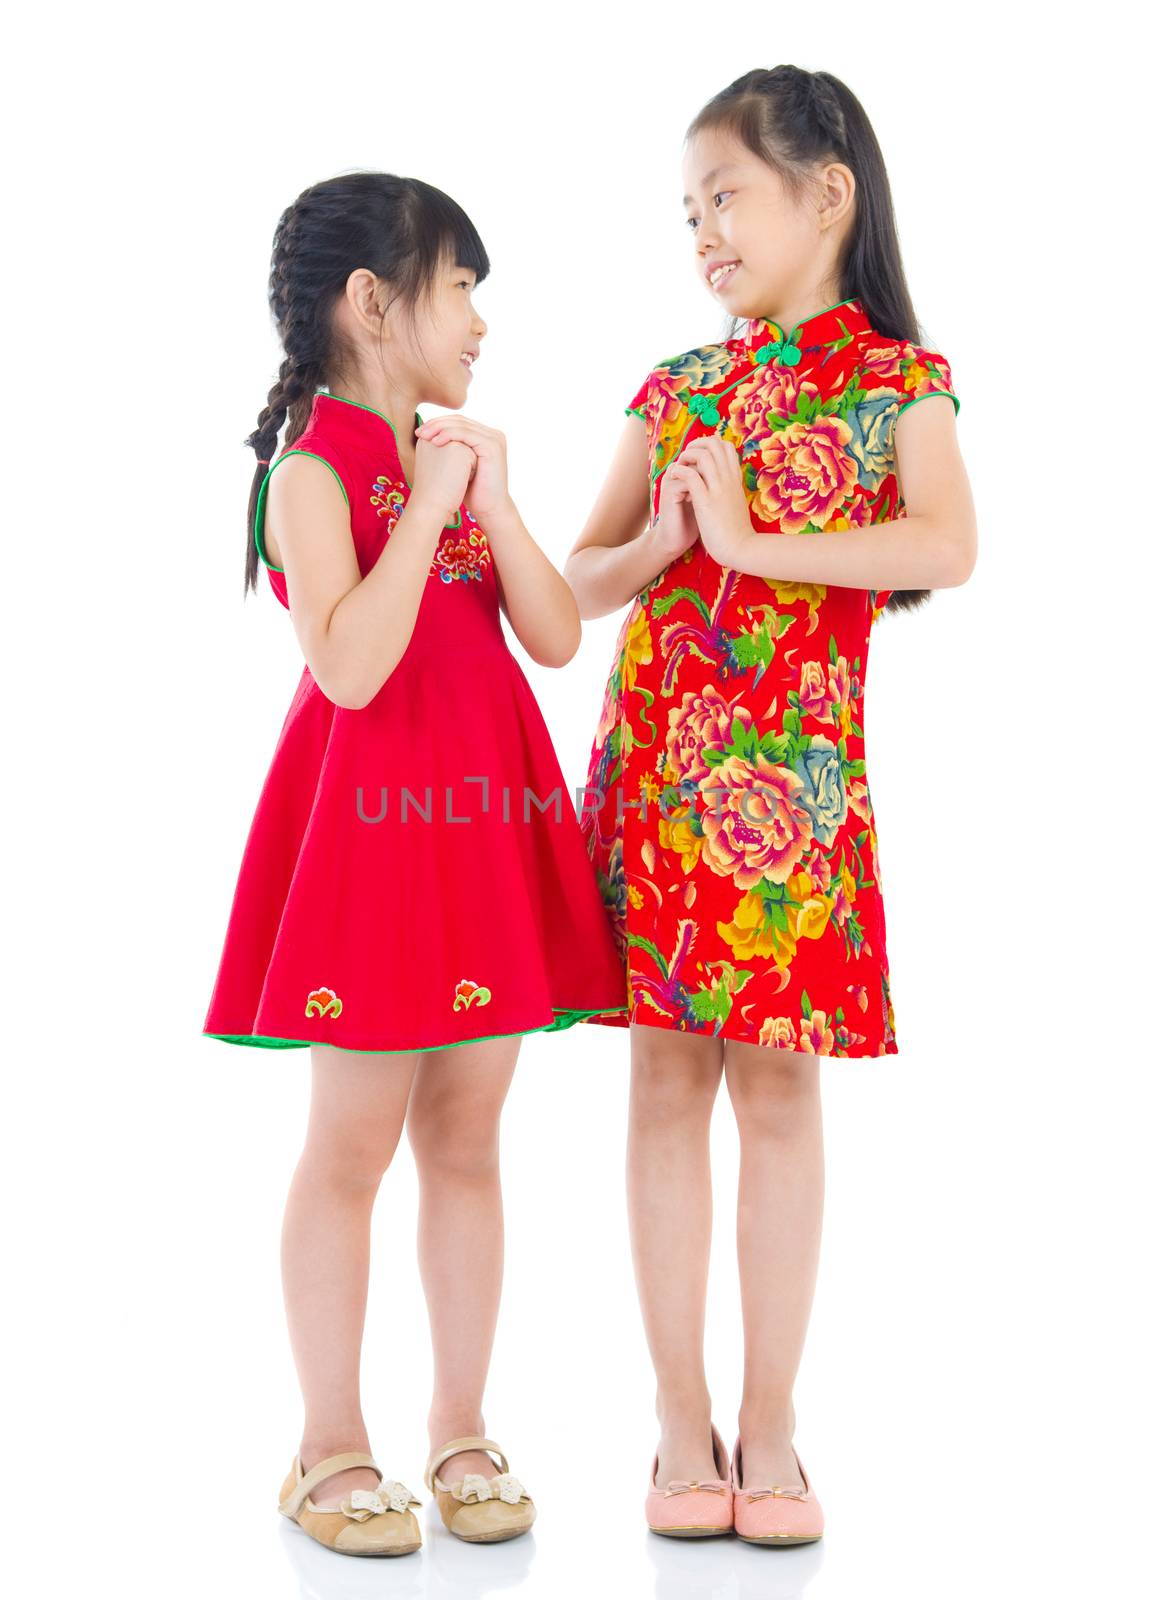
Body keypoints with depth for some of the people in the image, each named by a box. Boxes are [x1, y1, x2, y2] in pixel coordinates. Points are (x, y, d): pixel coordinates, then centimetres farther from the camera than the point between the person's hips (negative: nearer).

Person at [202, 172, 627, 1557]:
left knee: (465, 1140, 11)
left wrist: (491, 498, -5)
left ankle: (460, 1430, 21)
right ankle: (330, 1448, 14)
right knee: (352, 1144, 1)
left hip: (488, 819, 7)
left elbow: (557, 637, 5)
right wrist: (426, 507, -17)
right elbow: (348, 666, -21)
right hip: (372, 815, -7)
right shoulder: (314, 470, -7)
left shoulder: (458, 464, 14)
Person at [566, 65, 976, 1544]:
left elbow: (948, 548, -17)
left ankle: (768, 1426, 13)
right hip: (655, 756, 3)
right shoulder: (672, 391, 13)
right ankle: (682, 1423, 13)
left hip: (793, 767, -3)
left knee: (778, 1085, 2)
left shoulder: (896, 380, 2)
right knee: (666, 1079, 4)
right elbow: (580, 581, 13)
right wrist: (658, 544, -7)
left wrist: (750, 537, -18)